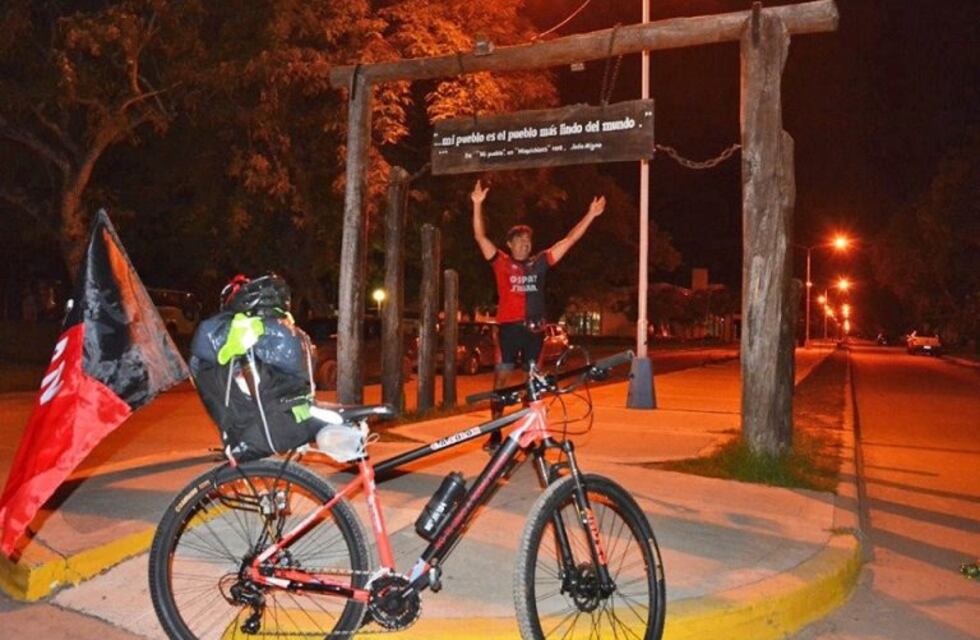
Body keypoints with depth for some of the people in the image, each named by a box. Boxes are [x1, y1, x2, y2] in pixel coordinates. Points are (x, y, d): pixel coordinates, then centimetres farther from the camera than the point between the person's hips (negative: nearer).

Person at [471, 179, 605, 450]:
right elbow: (480, 237, -5)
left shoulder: (540, 262, 10)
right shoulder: (501, 262, 4)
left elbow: (569, 240, 12)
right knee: (501, 378, -3)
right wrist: (477, 204, -15)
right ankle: (495, 433, 3)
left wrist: (590, 215, 9)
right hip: (509, 326, -3)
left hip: (535, 328, 3)